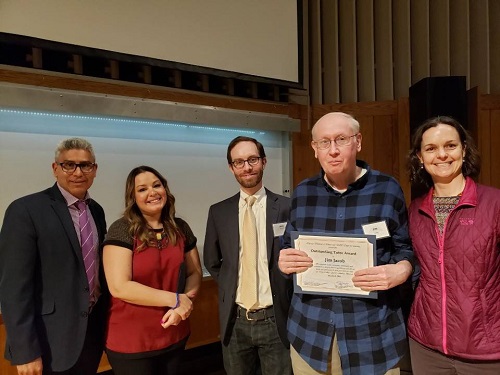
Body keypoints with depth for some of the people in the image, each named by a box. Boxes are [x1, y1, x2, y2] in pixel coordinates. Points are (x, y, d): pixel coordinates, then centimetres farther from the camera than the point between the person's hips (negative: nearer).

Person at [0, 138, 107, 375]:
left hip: (93, 332, 6)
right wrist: (25, 351, -18)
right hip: (51, 341, -6)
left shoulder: (96, 210, 4)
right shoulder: (26, 210, -15)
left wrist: (105, 320, 10)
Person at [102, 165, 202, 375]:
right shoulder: (122, 230, -14)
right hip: (131, 343, -4)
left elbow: (195, 273, 5)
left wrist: (183, 304, -14)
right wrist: (174, 299, -17)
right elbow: (119, 287, -20)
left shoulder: (180, 228, 0)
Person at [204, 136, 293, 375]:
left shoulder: (287, 208, -8)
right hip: (235, 321, 3)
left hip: (275, 319, -2)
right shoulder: (219, 212, 1)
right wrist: (230, 286, 3)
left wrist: (287, 300, -3)